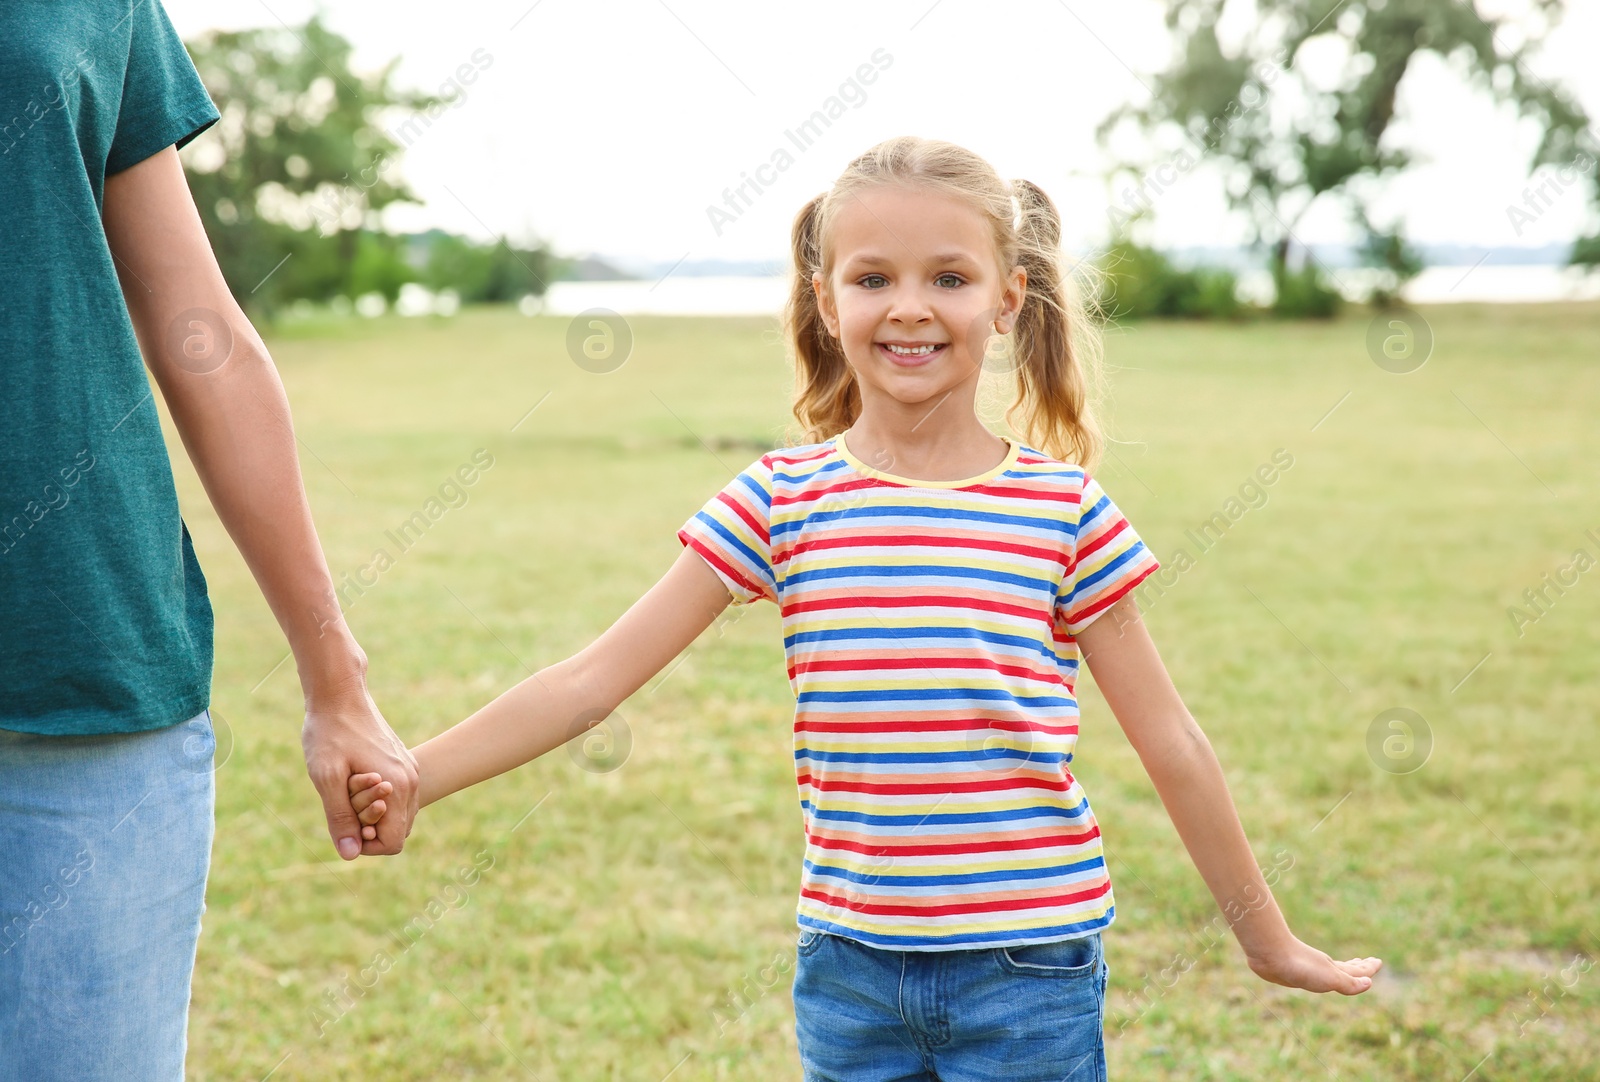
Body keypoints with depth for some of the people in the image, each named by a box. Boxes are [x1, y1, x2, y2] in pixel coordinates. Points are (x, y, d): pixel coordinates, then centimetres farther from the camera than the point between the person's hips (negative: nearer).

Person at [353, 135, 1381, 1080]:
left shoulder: (1064, 509, -3)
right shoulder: (782, 502, -1)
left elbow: (1170, 742, 4)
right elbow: (592, 679, -3)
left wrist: (1268, 939, 11)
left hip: (1029, 964, -1)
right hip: (849, 963, 2)